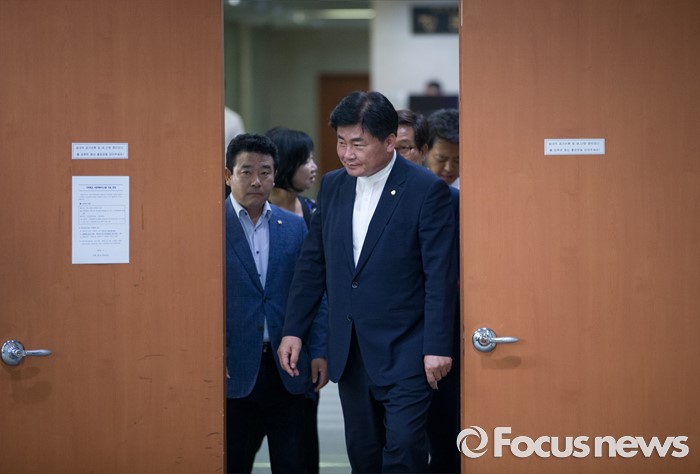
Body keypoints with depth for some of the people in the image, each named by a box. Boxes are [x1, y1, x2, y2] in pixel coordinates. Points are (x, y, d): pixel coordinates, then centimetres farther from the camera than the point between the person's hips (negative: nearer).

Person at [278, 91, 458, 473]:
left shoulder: (427, 190, -10)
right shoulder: (332, 186, 7)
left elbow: (440, 275, -12)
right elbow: (312, 262, 12)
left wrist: (437, 347, -14)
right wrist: (294, 329, 7)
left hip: (404, 351, -6)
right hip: (349, 351, 6)